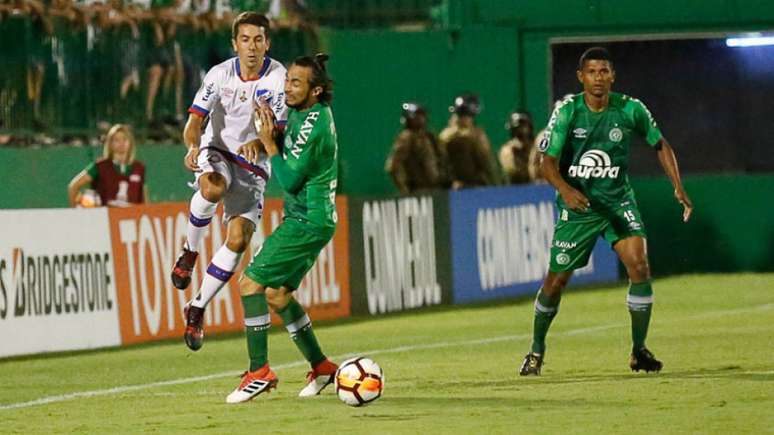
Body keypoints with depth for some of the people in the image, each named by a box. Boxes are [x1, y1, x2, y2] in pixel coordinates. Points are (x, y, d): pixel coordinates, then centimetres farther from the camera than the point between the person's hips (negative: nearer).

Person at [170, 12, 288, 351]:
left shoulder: (278, 77, -12)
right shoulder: (220, 74, -9)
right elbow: (195, 121, -13)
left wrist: (258, 143, -40)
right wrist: (193, 145, -36)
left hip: (253, 167, 1)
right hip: (216, 153, -1)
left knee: (239, 239, -13)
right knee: (212, 188, -38)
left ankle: (197, 309, 2)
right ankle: (190, 252, -10)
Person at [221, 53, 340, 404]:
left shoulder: (314, 125, -21)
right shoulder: (305, 112, 8)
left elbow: (289, 180, -19)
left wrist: (269, 144, -14)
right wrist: (272, 129, 6)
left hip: (306, 223, -10)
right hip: (309, 220, 10)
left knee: (251, 282, -12)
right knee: (277, 294, 16)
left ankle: (259, 371, -11)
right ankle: (320, 367, 23)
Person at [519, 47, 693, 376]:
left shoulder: (630, 110, -7)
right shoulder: (567, 111, -12)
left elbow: (660, 145, 8)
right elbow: (548, 162, -13)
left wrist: (678, 187, -1)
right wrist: (565, 189, -33)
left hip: (618, 201, 1)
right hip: (577, 203, -1)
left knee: (638, 264, -19)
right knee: (556, 280, 3)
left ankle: (639, 351, -6)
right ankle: (536, 351, 27)